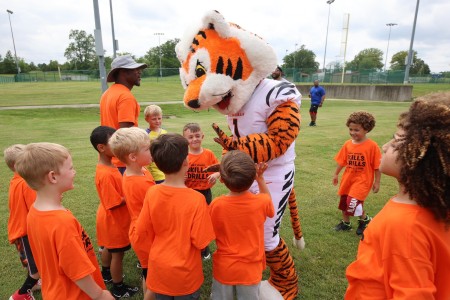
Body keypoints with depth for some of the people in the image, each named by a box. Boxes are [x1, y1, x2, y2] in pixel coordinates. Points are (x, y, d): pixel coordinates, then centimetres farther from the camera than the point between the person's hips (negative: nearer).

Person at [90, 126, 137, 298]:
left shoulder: (108, 166, -3)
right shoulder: (106, 175, -31)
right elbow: (115, 203, -28)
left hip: (111, 219, 9)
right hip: (115, 221, -9)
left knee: (109, 248, 27)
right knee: (118, 254, 9)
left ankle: (106, 274, 48)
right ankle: (119, 289, 27)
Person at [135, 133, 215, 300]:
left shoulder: (151, 193, -16)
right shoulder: (196, 199, -26)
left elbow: (142, 232, -6)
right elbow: (201, 241, -20)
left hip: (158, 267, 3)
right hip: (185, 272, -3)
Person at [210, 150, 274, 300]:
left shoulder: (216, 205, -24)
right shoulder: (261, 203, -21)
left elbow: (210, 235, -8)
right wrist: (260, 178, 1)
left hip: (224, 269, 0)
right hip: (250, 270, 1)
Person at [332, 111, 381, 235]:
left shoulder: (372, 146, -15)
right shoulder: (347, 144, -2)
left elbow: (377, 166, -10)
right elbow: (341, 161, 8)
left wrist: (377, 182, -7)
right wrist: (336, 175, 13)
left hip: (362, 180, -6)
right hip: (347, 179, 6)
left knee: (353, 203, -15)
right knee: (344, 201, 17)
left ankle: (365, 220, 16)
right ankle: (345, 223, 39)